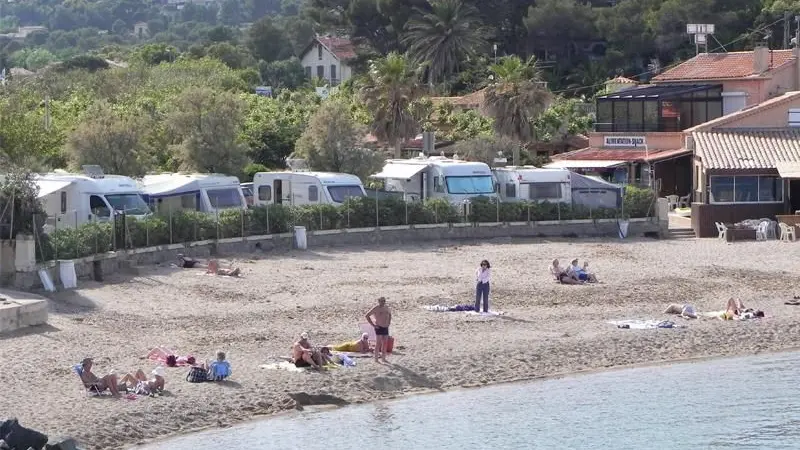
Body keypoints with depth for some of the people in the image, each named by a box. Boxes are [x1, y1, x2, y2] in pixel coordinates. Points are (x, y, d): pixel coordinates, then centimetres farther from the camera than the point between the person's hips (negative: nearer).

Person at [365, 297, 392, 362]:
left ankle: (383, 358, 16)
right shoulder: (376, 309, -9)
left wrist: (389, 322, 18)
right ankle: (376, 358, -5)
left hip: (385, 327, 6)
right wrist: (372, 324, -11)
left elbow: (390, 314, 33)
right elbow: (367, 315, -10)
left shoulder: (386, 308, 11)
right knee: (378, 343, -8)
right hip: (379, 327, -6)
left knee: (384, 343, 8)